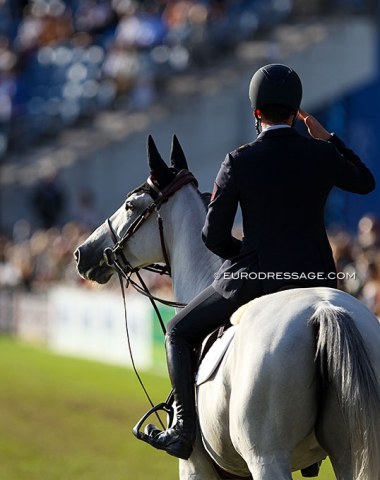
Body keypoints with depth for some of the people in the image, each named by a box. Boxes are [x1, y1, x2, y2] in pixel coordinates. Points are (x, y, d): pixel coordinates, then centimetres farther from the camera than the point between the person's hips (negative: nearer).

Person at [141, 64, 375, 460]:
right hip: (316, 279, 3)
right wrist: (327, 138, 23)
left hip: (252, 279, -3)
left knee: (180, 333, 16)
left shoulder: (238, 163, -9)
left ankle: (183, 430, 6)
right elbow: (365, 182, 19)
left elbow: (213, 237, -6)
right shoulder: (322, 156, -3)